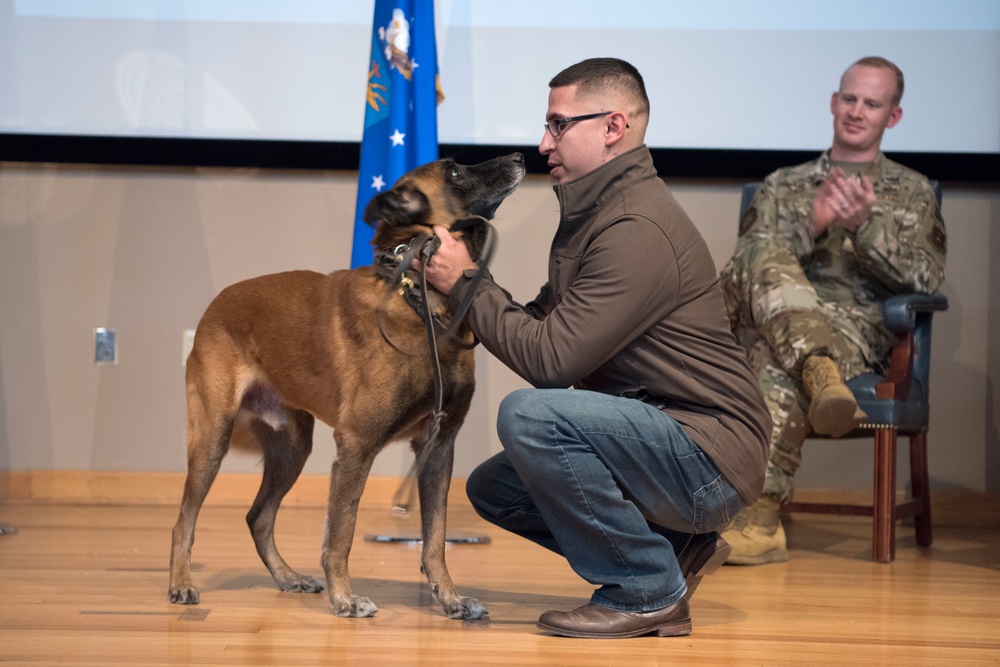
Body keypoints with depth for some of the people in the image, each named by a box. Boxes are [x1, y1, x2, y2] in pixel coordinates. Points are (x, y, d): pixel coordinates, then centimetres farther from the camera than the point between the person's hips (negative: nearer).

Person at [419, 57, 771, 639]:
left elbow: (551, 358, -23)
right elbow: (545, 326, 14)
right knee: (493, 487, 10)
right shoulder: (593, 211, 13)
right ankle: (673, 550, 12)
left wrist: (466, 283, -13)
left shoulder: (637, 228, -21)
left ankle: (648, 591, -11)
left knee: (528, 415, -27)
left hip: (707, 458, -10)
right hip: (663, 439, 10)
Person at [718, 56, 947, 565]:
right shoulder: (783, 186, 26)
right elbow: (741, 269, 9)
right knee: (767, 260, -34)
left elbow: (925, 278, 3)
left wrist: (865, 226, -13)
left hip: (859, 329, -2)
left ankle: (759, 515, -47)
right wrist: (813, 225, -8)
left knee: (778, 366, -38)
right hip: (773, 323, 2)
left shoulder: (911, 193, 21)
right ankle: (819, 373, -52)